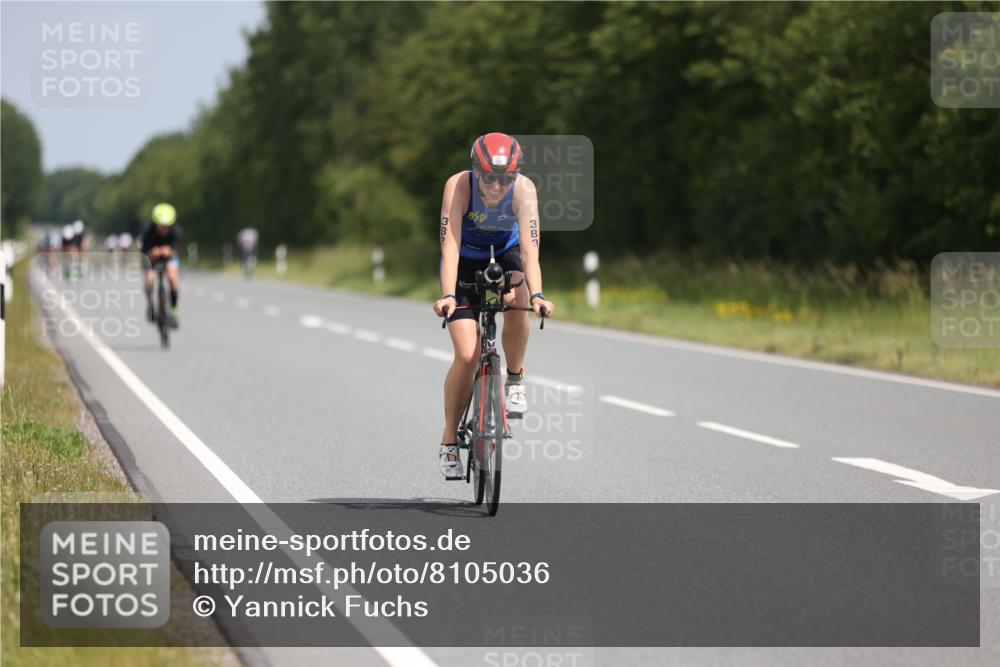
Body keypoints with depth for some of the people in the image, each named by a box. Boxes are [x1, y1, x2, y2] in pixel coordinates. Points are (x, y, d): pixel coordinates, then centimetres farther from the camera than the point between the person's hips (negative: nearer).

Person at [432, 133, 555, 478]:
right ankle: (449, 441, 3)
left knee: (516, 298, -35)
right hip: (466, 261, -1)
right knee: (467, 356, -14)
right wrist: (447, 295, -50)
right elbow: (450, 245, -37)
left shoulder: (524, 189, -28)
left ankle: (515, 379, -10)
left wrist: (536, 295, -52)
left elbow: (529, 249, -36)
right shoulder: (458, 185, -31)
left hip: (505, 256, 1)